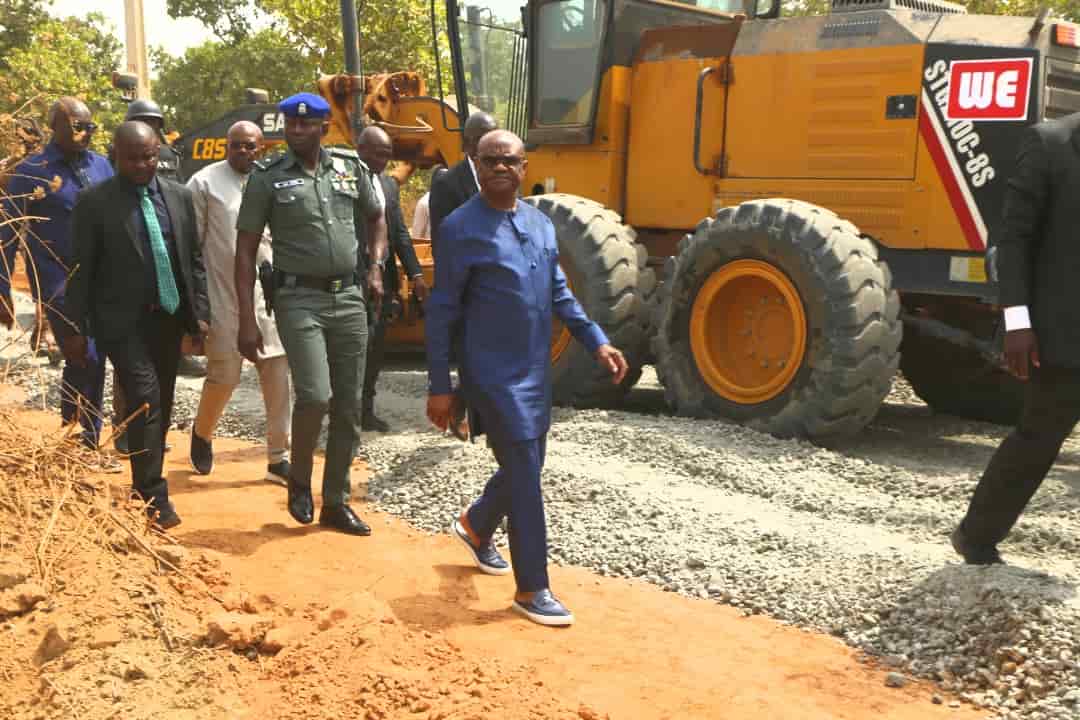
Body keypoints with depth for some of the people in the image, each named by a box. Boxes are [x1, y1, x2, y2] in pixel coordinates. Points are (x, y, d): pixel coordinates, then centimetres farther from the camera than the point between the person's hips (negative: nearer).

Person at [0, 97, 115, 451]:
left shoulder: (101, 165, 6)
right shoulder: (31, 171, -6)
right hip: (59, 283, -4)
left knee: (94, 359, 9)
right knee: (85, 359, -10)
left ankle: (88, 442, 24)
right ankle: (73, 442, 9)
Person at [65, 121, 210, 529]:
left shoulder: (179, 196, 7)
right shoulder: (94, 203, -6)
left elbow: (194, 259, 11)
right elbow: (81, 270, -5)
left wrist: (200, 313, 6)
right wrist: (76, 328, -6)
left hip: (170, 318, 5)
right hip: (124, 322, -5)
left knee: (162, 406, 12)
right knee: (145, 400, -14)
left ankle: (144, 484, 29)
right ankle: (154, 497, -5)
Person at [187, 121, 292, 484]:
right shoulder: (205, 183, -1)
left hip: (270, 295, 4)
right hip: (225, 298, -3)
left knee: (278, 376, 1)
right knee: (224, 376, -1)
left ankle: (278, 458, 10)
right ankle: (201, 434, 30)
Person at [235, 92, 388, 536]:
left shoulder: (351, 168, 6)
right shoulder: (267, 177, -3)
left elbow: (375, 219, 23)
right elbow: (246, 251, -2)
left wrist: (375, 268, 6)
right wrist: (247, 321, -8)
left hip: (349, 299, 4)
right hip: (300, 299, -4)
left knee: (349, 408, 6)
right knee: (315, 395, -19)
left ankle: (335, 503, 20)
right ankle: (299, 480, 9)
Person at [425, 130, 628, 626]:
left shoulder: (541, 225, 9)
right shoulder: (463, 228, -10)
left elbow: (559, 295, 16)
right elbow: (441, 313, -9)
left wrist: (597, 342, 5)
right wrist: (440, 387, -10)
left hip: (536, 373, 7)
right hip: (495, 375, -7)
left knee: (526, 468, 18)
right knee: (524, 477, -6)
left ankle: (475, 526, 46)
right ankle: (531, 589, 6)